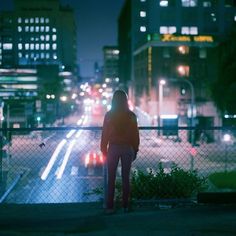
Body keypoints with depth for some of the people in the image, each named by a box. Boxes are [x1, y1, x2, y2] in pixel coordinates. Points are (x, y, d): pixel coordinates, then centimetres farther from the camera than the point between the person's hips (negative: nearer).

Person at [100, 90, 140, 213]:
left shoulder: (109, 115, -4)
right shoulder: (131, 116, 0)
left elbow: (105, 134, -1)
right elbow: (135, 135, 3)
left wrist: (104, 150, 7)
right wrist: (135, 150, 12)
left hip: (113, 148, -1)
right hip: (127, 148, 1)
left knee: (111, 178, 4)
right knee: (125, 178, 8)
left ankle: (110, 207, 3)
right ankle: (125, 206, 10)